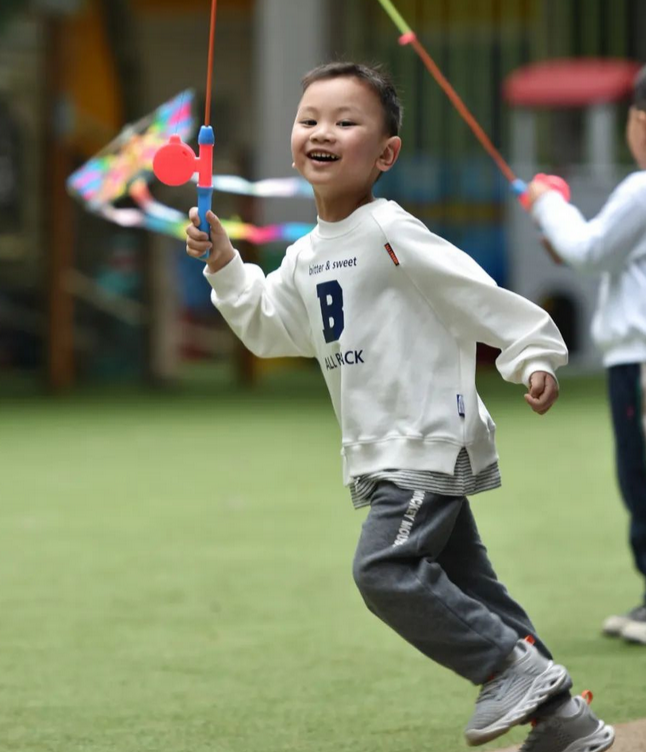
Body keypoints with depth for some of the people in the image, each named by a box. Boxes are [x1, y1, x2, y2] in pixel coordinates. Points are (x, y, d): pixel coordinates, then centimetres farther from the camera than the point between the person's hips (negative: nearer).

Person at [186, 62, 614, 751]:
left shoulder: (388, 233, -14)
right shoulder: (307, 257, 12)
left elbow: (476, 294, -16)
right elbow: (268, 329, 22)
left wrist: (533, 357, -20)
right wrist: (223, 265, 11)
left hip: (430, 438, -9)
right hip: (384, 454, 9)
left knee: (386, 568, -20)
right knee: (459, 580, 10)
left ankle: (515, 666, -11)